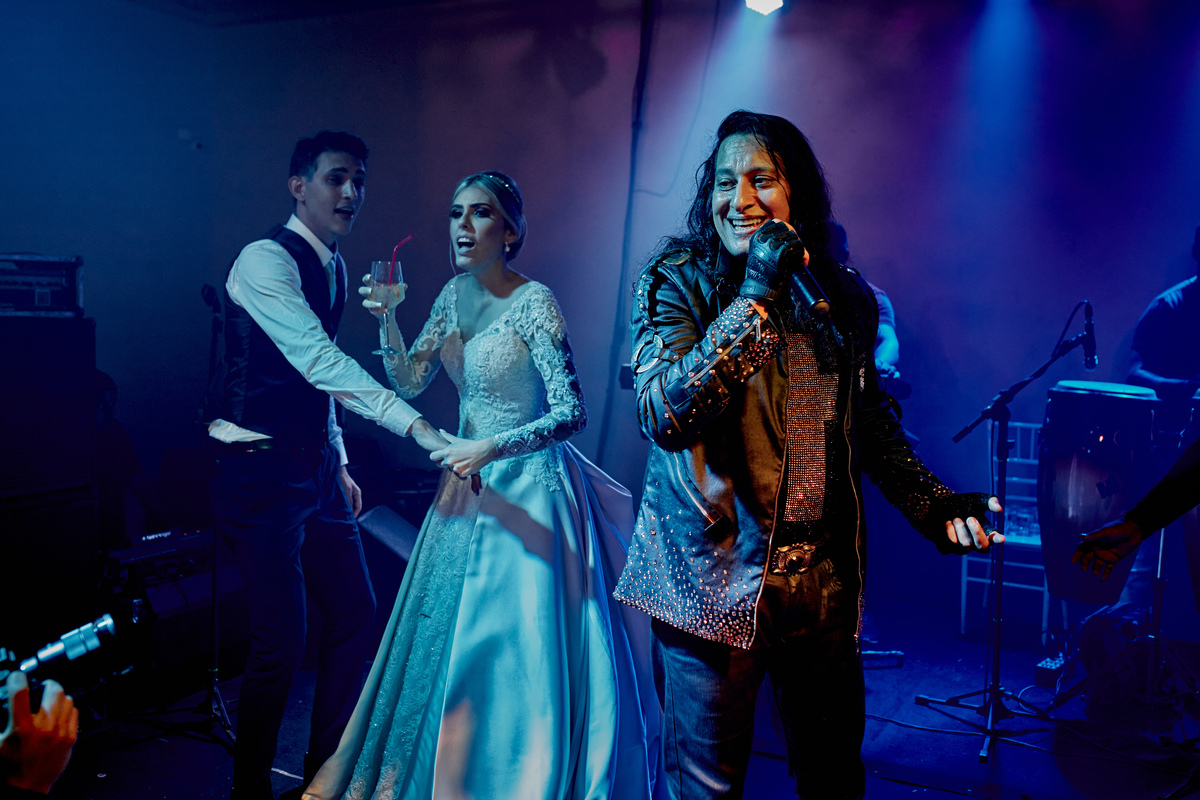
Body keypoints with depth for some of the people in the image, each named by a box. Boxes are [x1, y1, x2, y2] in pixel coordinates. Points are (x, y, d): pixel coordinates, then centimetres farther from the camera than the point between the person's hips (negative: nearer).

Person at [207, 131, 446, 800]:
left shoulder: (336, 269, 12)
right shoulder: (266, 260, -15)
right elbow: (320, 363, -28)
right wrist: (418, 426, -36)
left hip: (317, 465, 9)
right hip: (262, 470, -9)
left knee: (356, 615, 12)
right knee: (281, 643, -4)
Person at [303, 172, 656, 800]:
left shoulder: (533, 303, -16)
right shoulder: (454, 296, 5)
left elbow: (572, 414, -19)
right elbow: (409, 382, 4)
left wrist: (489, 449, -28)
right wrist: (387, 318, -11)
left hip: (527, 485, -7)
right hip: (468, 485, 7)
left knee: (517, 645, 0)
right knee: (449, 635, 16)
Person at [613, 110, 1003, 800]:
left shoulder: (843, 297, 6)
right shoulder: (678, 282, -7)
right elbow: (664, 417, -23)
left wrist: (934, 504, 3)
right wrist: (755, 297, -24)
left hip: (824, 582, 4)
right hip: (714, 580, -3)